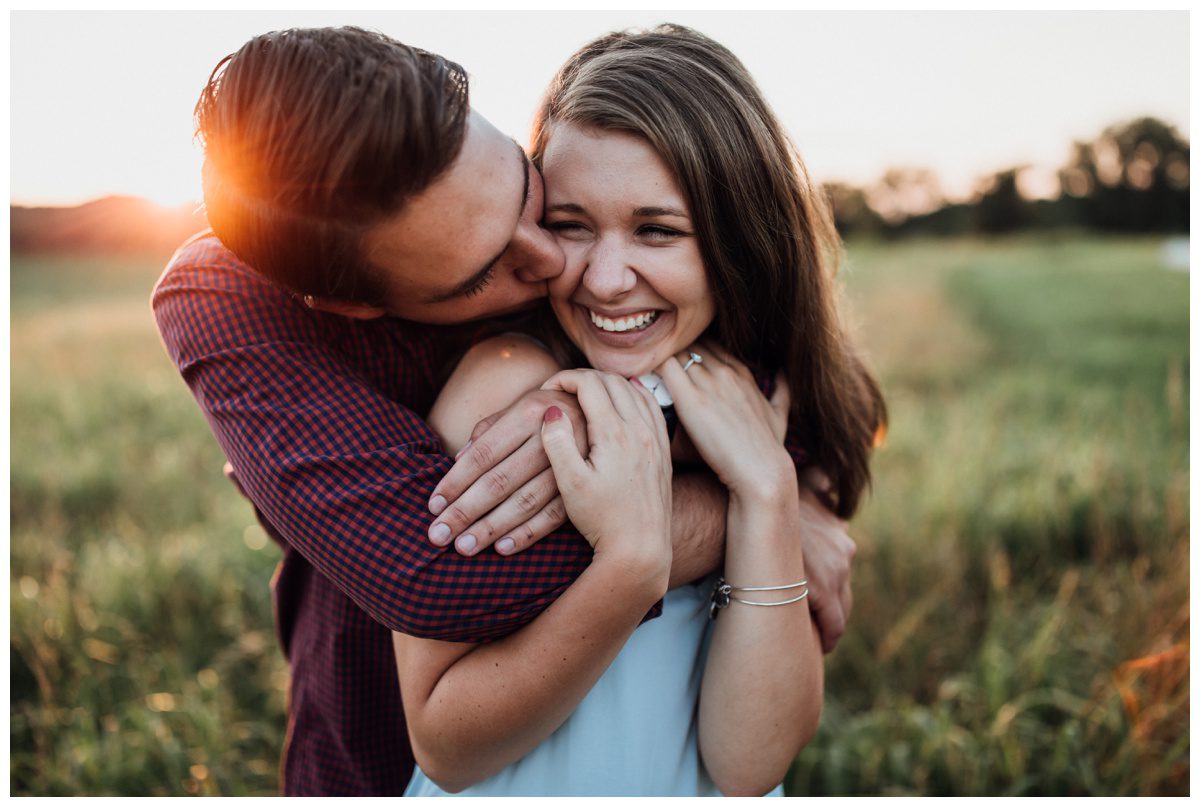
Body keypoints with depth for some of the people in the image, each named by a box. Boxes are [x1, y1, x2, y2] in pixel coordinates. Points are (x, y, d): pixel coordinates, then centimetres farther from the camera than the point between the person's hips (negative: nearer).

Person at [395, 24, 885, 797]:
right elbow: (445, 746, -15)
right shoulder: (507, 384, -16)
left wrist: (767, 492, -21)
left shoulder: (775, 411, -3)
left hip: (713, 793, 3)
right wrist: (633, 562, -26)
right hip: (508, 796, -2)